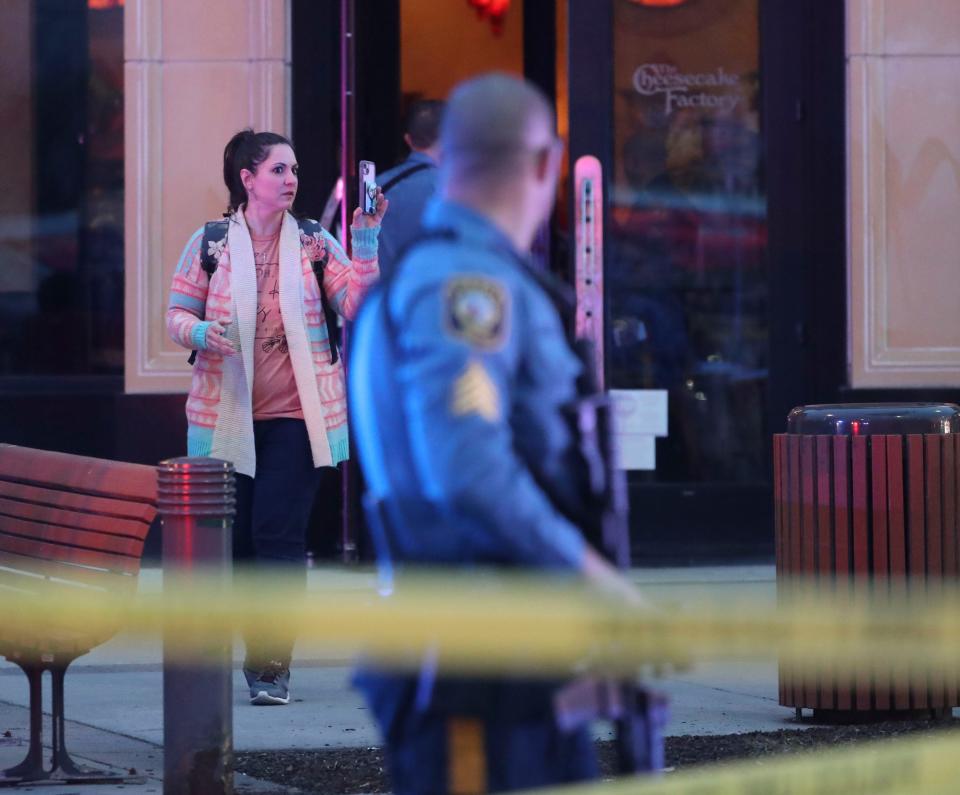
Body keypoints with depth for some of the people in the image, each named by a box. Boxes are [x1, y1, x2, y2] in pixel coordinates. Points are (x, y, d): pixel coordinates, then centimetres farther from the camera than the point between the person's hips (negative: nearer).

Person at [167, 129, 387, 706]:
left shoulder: (313, 242, 4)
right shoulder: (210, 243, 3)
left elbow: (357, 306, -5)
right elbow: (177, 316, 4)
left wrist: (366, 244, -17)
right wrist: (199, 332, -18)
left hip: (296, 415, -1)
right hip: (228, 414, 1)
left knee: (280, 535, -8)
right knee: (232, 535, 5)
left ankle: (272, 666, -6)